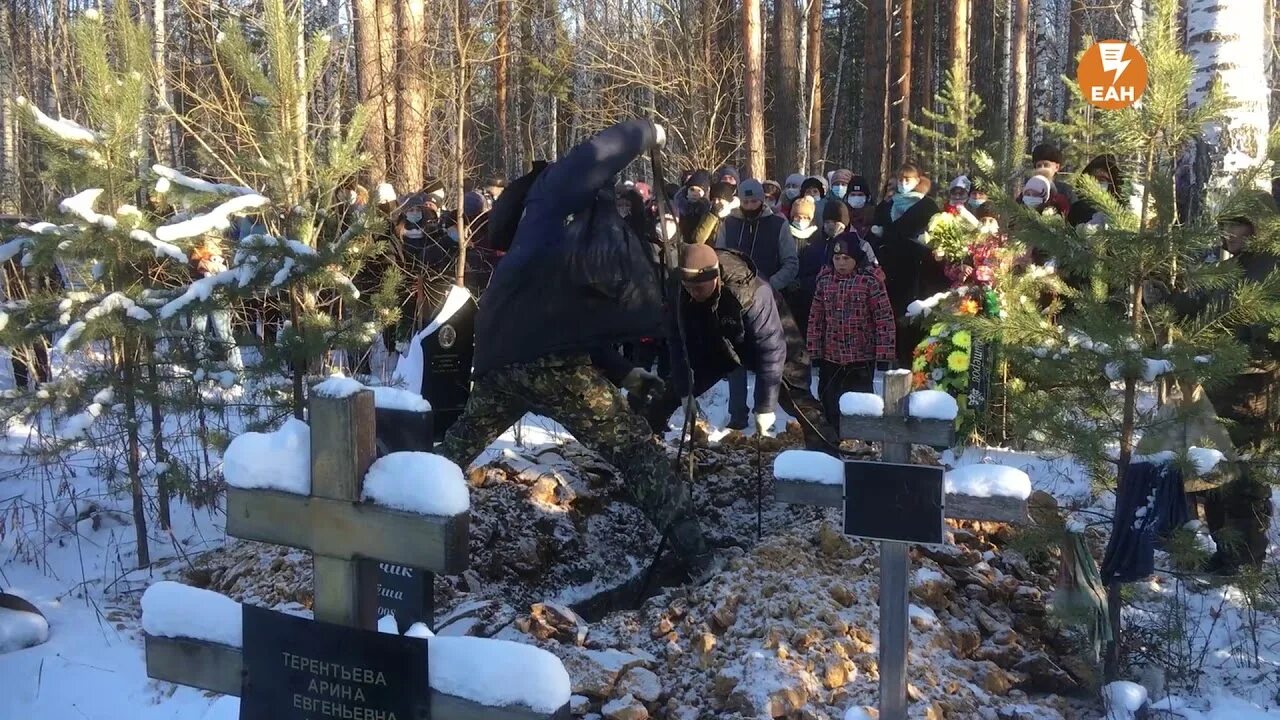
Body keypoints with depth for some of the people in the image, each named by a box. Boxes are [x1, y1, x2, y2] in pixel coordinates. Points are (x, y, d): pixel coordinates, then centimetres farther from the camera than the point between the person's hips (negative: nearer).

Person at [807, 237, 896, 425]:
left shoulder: (870, 281, -8)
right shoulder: (824, 280, 5)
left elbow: (885, 318, -9)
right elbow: (815, 318, 10)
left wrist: (884, 354, -13)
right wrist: (815, 351, 7)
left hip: (862, 358, -4)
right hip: (830, 357, 4)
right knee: (831, 406, 11)